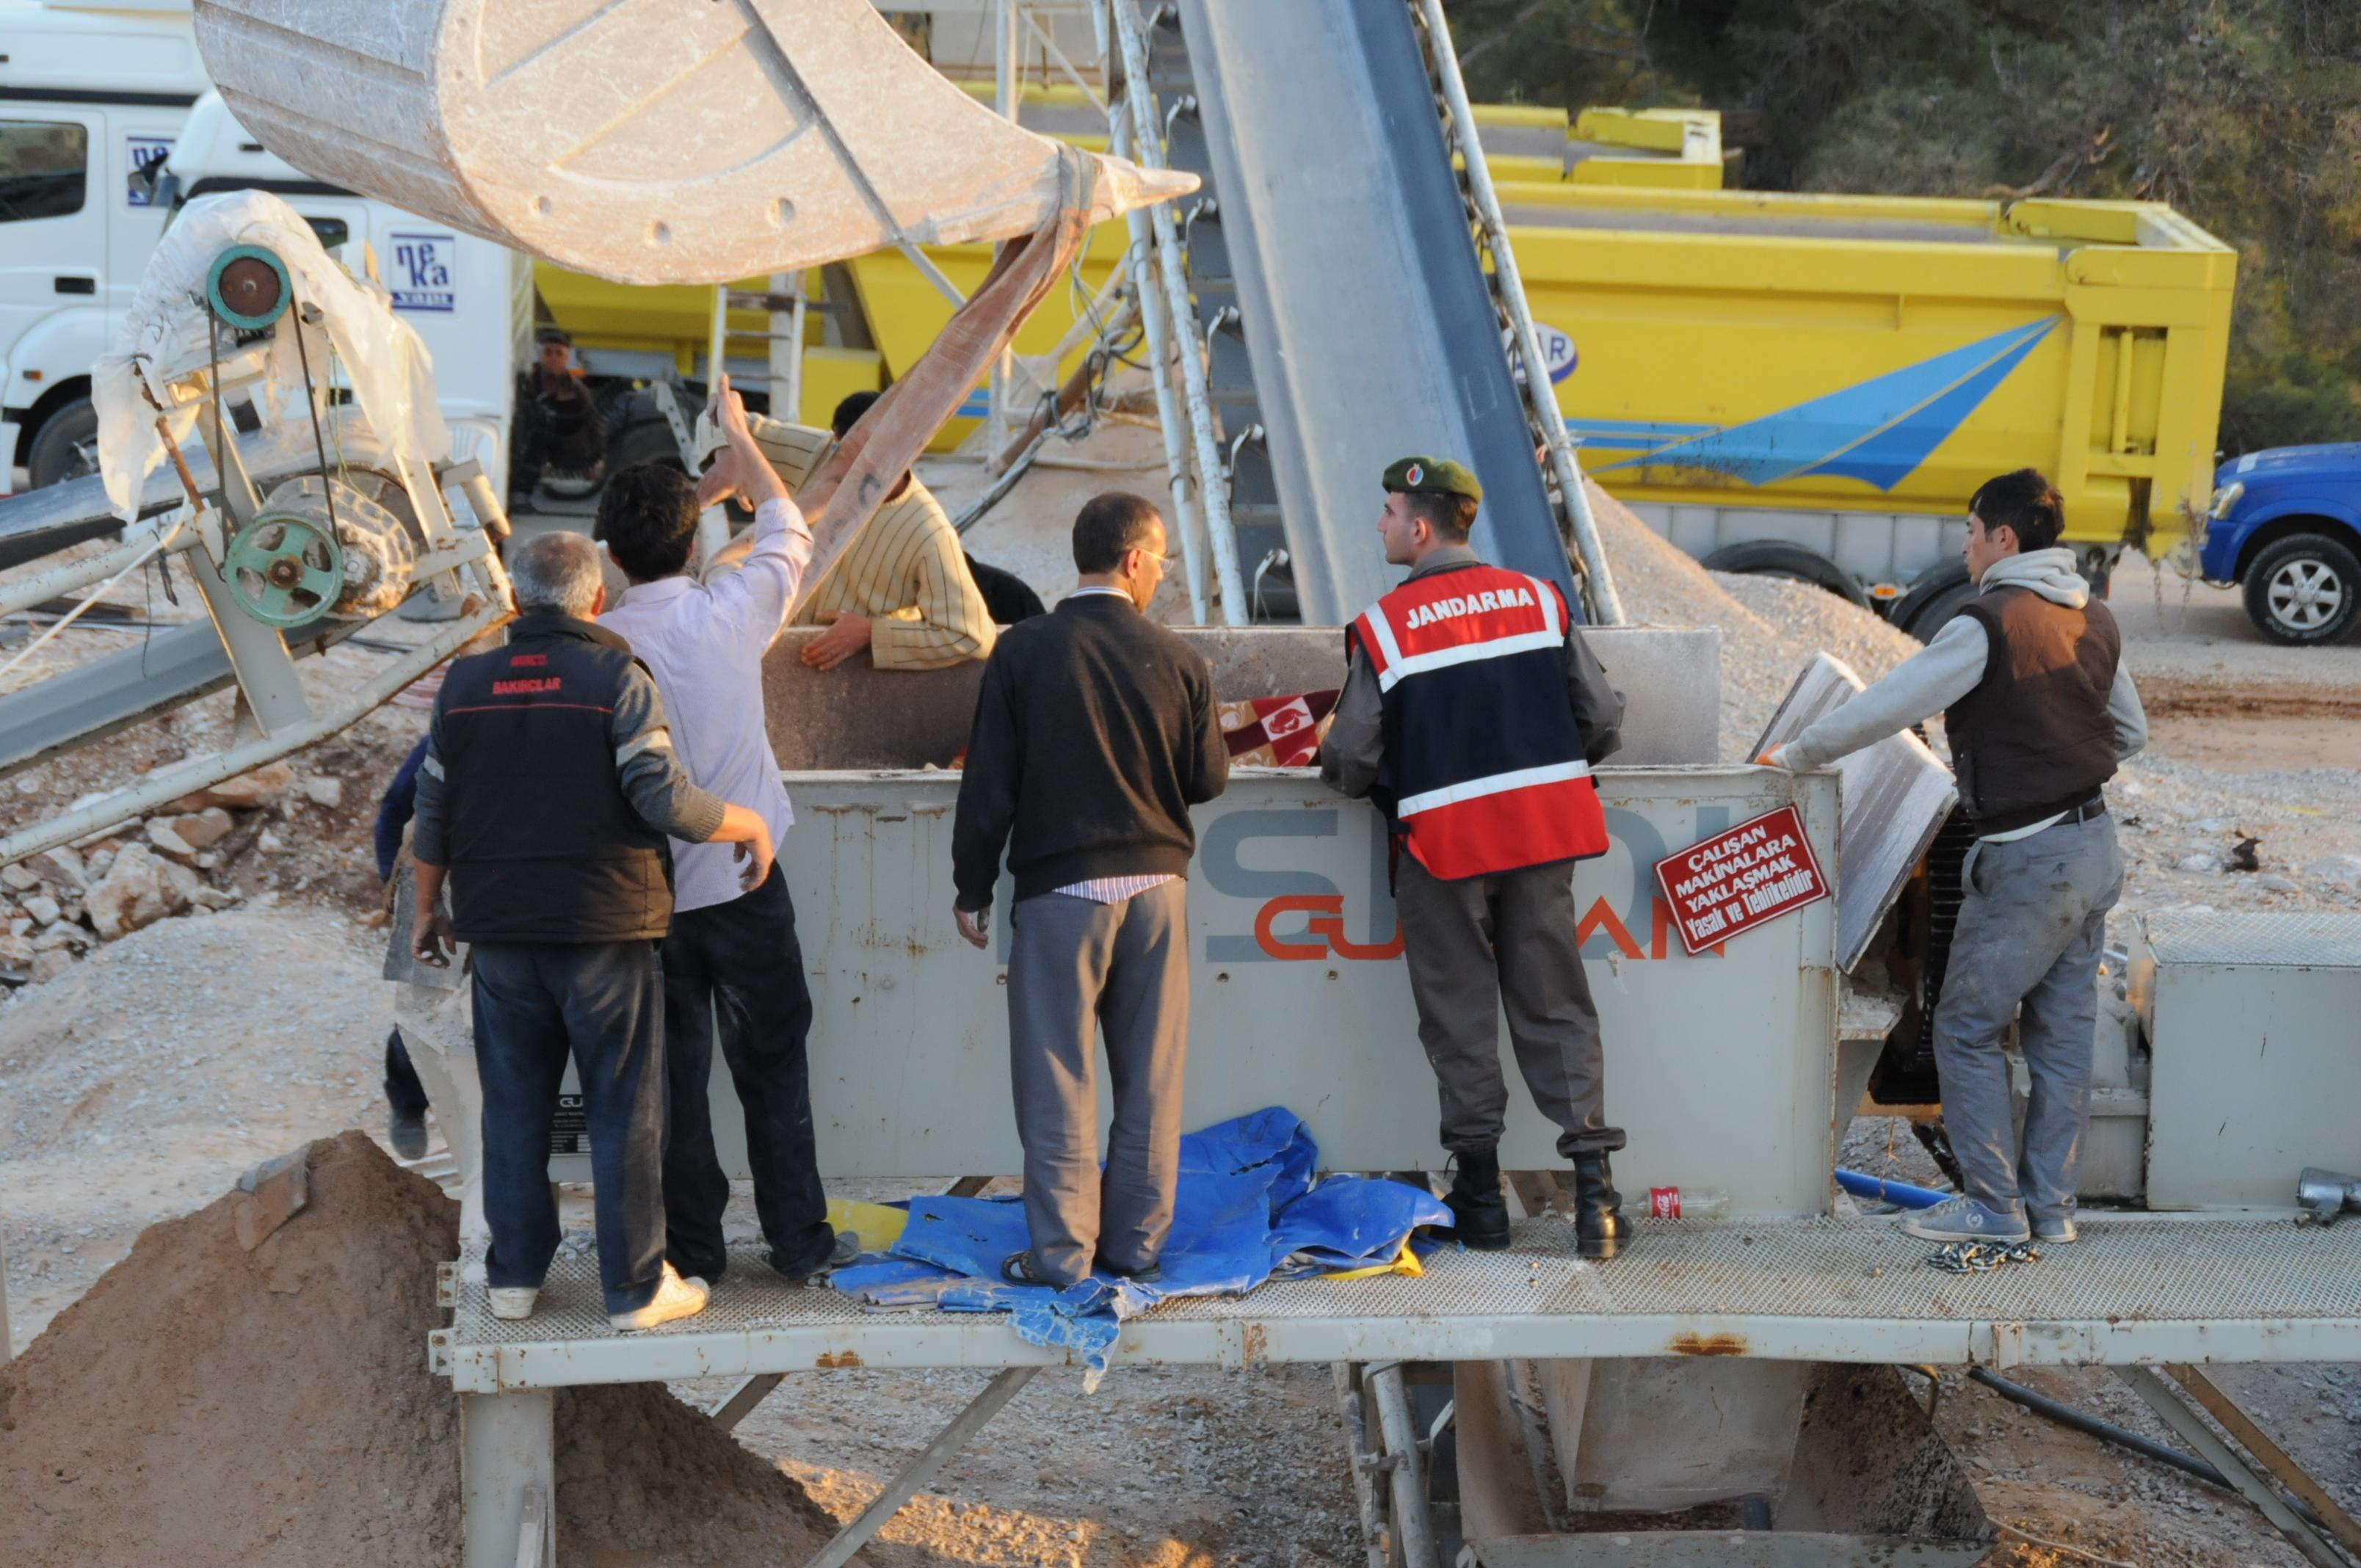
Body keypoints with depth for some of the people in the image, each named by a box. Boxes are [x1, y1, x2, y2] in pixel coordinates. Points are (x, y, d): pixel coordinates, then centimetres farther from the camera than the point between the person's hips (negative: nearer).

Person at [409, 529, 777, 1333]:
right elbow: (665, 801, -17)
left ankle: (514, 1275, 21)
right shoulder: (617, 679, -10)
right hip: (605, 933, -4)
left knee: (514, 1109, 14)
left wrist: (428, 907, 21)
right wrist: (750, 823, -1)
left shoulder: (465, 685, 4)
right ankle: (636, 1288, 9)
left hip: (501, 934, 4)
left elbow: (433, 815, 8)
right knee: (625, 1114, 4)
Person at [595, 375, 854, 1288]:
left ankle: (693, 1249, 16)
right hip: (740, 881, -1)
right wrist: (739, 437, 25)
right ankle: (799, 1240, 16)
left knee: (672, 1077, 9)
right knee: (773, 1069, 10)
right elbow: (788, 533, 10)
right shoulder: (731, 614, -8)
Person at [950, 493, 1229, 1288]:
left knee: (1058, 1074, 3)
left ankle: (1060, 1249, 4)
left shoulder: (1024, 650, -5)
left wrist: (972, 888, 5)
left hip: (1060, 890, -2)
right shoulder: (1176, 659, -2)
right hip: (1157, 883, 2)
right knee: (1151, 1074, 10)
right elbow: (1208, 780, 5)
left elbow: (989, 782, -3)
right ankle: (1137, 1242, 15)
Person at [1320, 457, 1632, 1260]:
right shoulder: (1537, 599, 3)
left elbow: (1351, 759, -7)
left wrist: (1358, 778, 17)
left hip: (1441, 841, -3)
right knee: (1554, 1009, 9)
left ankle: (1479, 1195, 14)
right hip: (1544, 831, 3)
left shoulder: (1383, 626, -9)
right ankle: (1594, 1185, 2)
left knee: (1459, 1017, 8)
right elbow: (1603, 720, 5)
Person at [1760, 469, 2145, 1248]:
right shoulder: (2096, 621, 9)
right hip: (2093, 846, 8)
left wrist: (1794, 754, -6)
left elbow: (1885, 707, -17)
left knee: (1968, 1029, 2)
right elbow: (2131, 732, 19)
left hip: (2027, 861, -8)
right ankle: (2050, 1205, 17)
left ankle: (1994, 1205, 3)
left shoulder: (1989, 624, -16)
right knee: (2061, 1035, 12)